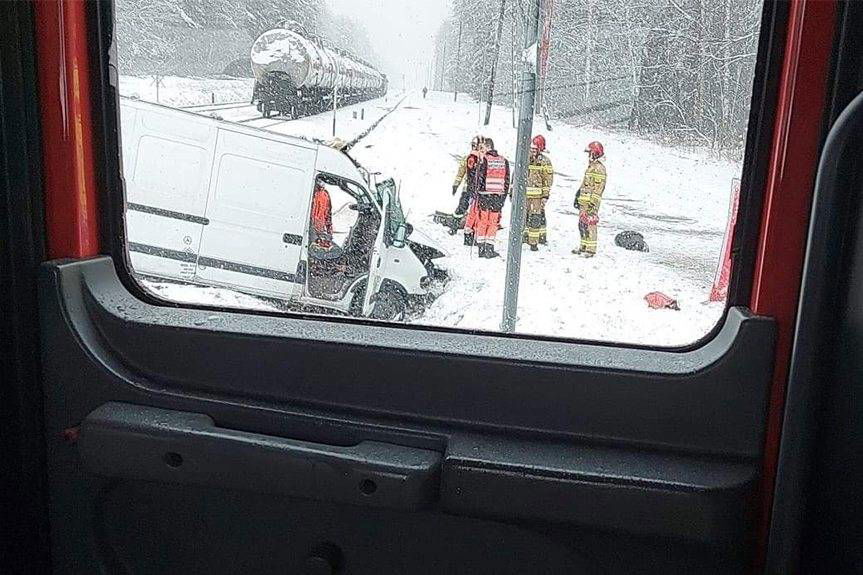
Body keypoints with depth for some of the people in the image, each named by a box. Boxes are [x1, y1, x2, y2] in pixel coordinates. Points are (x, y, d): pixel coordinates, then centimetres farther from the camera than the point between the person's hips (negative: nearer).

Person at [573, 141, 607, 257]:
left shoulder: (599, 168, -12)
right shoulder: (591, 166, 20)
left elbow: (598, 188, -18)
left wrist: (593, 202, -22)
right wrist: (578, 197, 26)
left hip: (591, 202, -10)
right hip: (584, 201, 10)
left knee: (589, 224, -9)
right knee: (582, 224, 13)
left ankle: (591, 249, -6)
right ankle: (584, 247, 22)